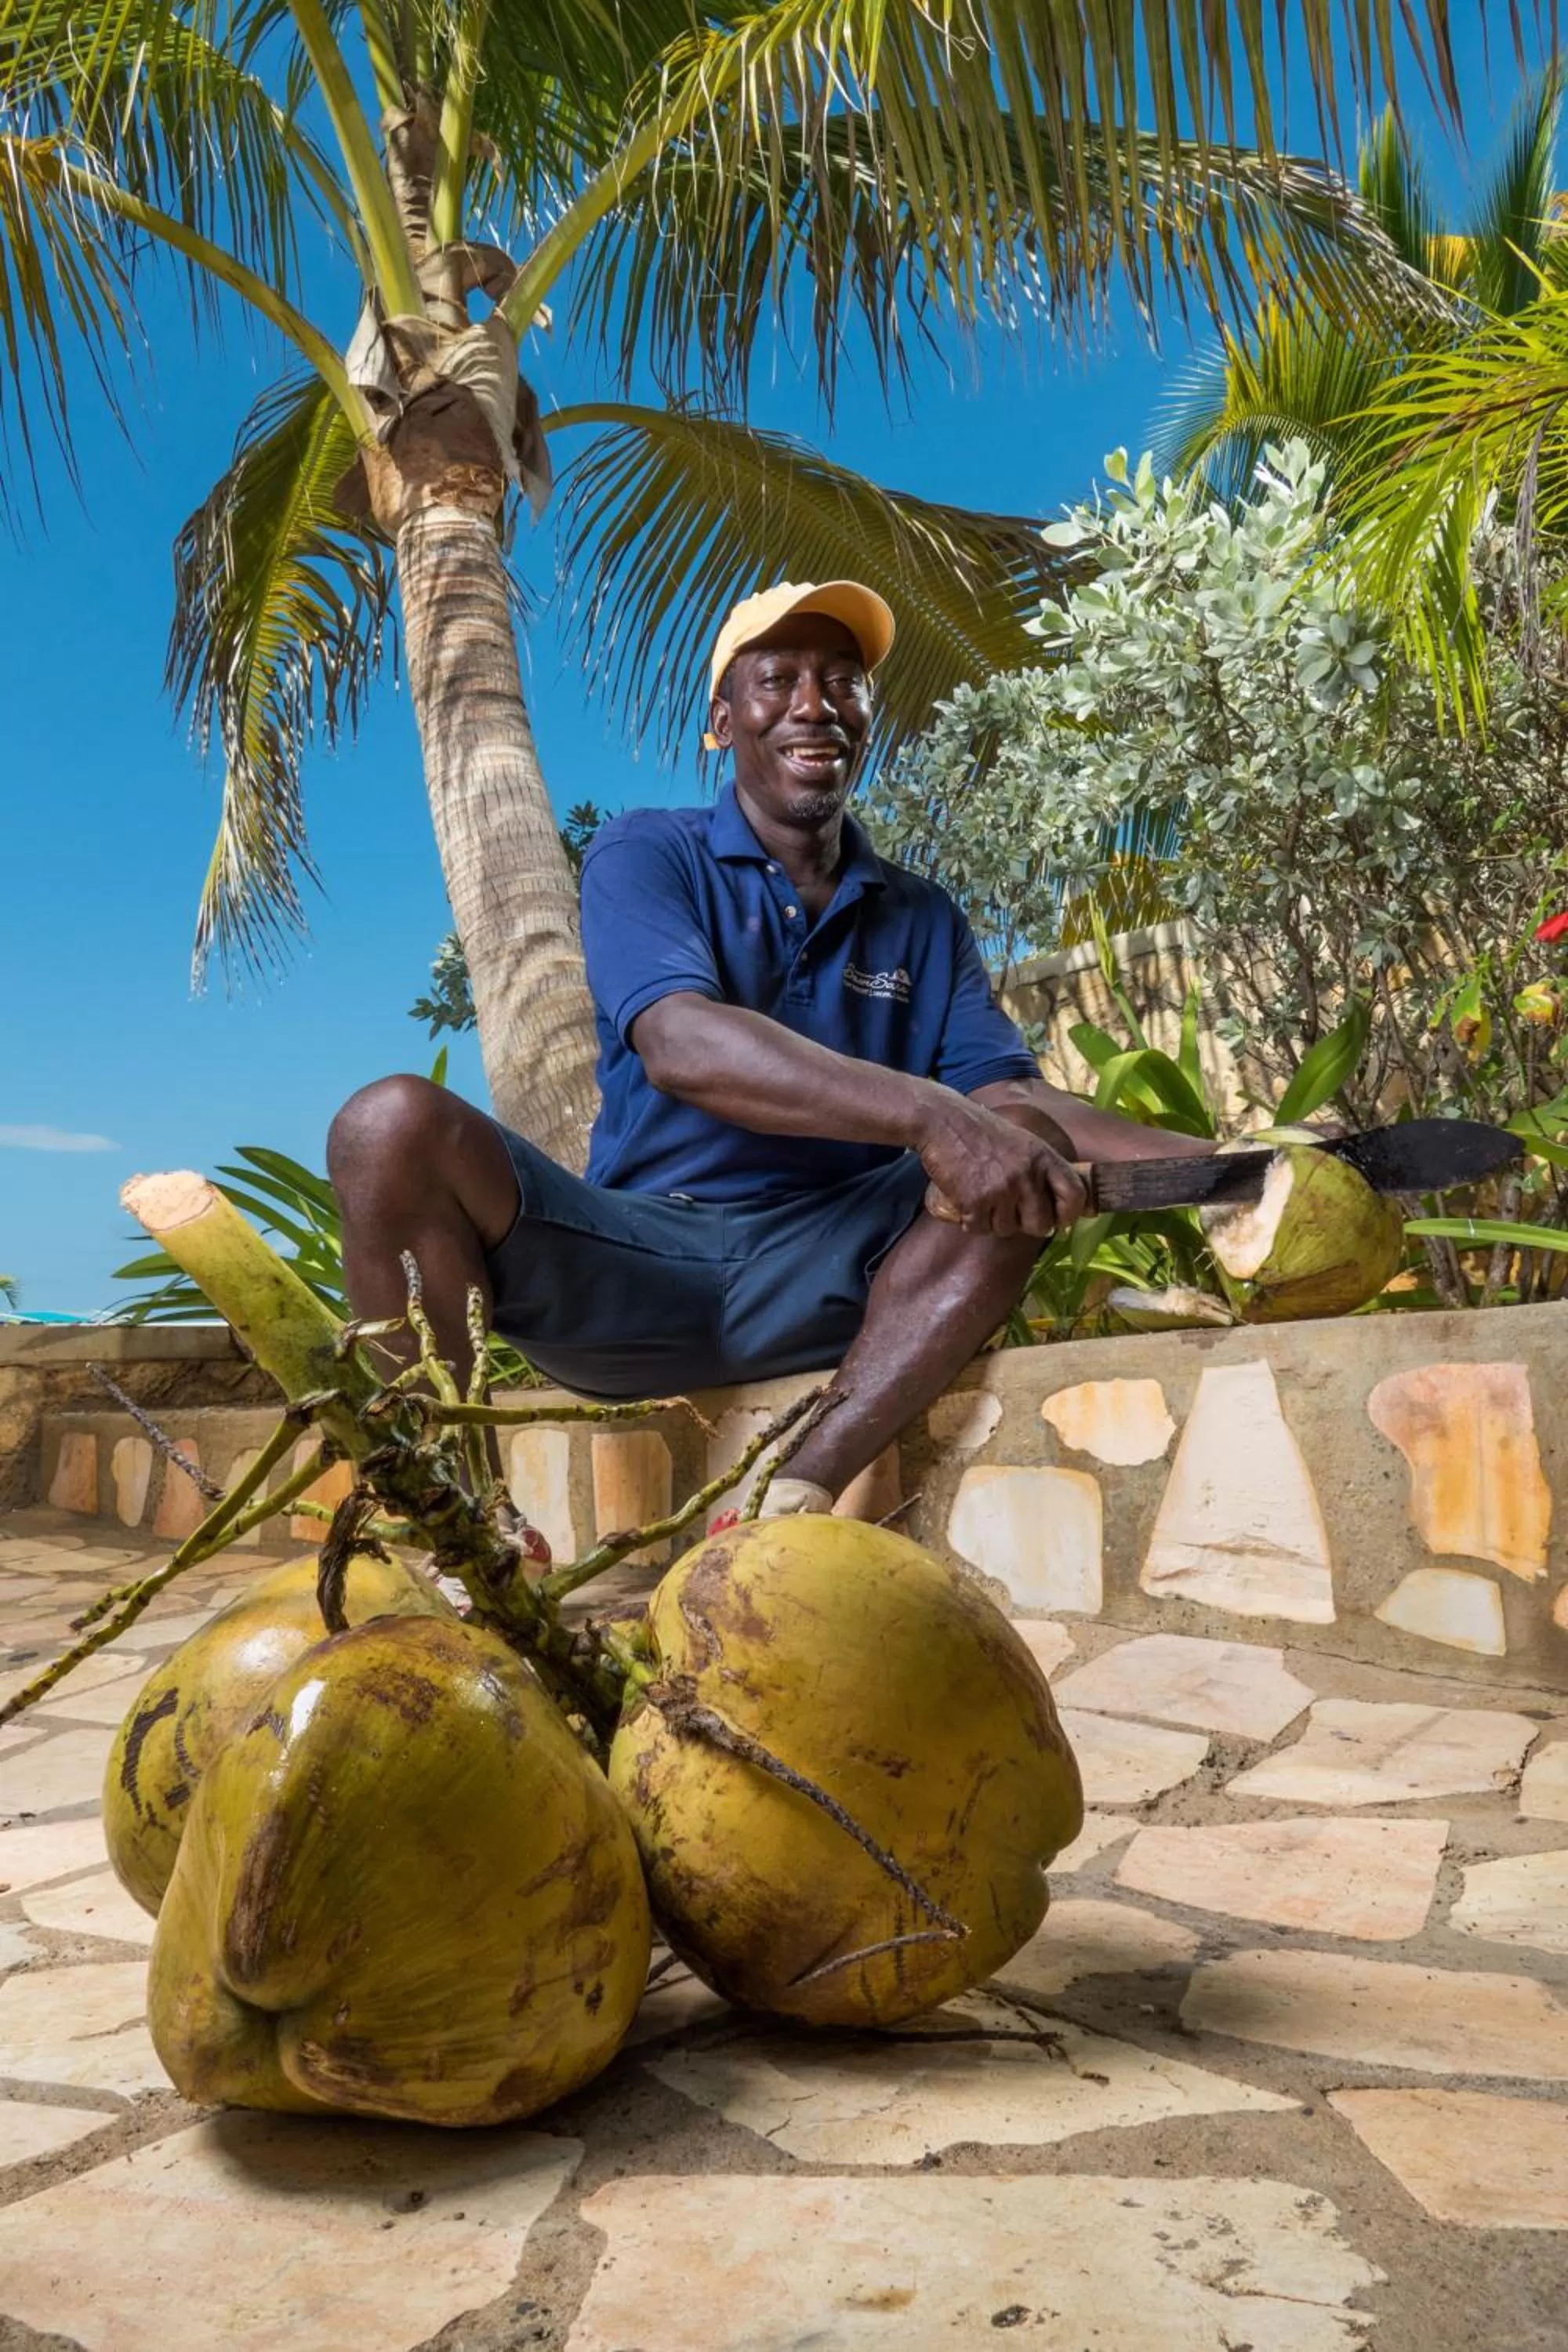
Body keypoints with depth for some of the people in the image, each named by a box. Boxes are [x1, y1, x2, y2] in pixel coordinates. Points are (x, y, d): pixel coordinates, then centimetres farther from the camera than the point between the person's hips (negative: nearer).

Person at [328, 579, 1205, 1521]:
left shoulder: (923, 919, 13)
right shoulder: (646, 855, 1)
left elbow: (1016, 1100, 0)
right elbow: (681, 1046, -20)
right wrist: (925, 1113, -33)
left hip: (825, 1282, 3)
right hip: (635, 1261, -2)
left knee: (1023, 1148, -21)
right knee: (397, 1125, -25)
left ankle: (799, 1499, -29)